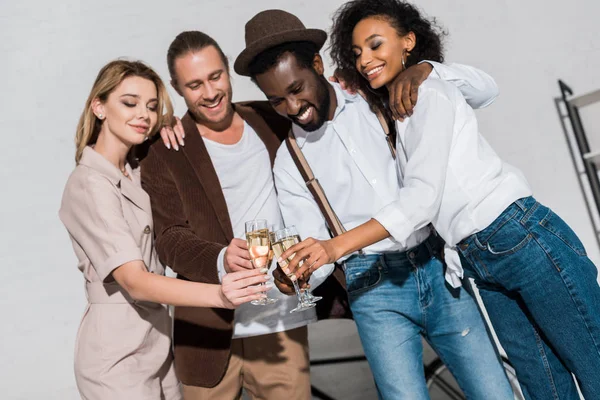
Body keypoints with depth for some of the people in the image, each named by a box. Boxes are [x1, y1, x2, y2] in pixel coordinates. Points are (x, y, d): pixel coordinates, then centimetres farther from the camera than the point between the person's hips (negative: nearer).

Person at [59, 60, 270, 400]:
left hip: (158, 344, 7)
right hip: (118, 357, -7)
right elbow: (134, 281, -25)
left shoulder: (136, 169, 9)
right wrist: (219, 295, -41)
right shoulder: (90, 185, -17)